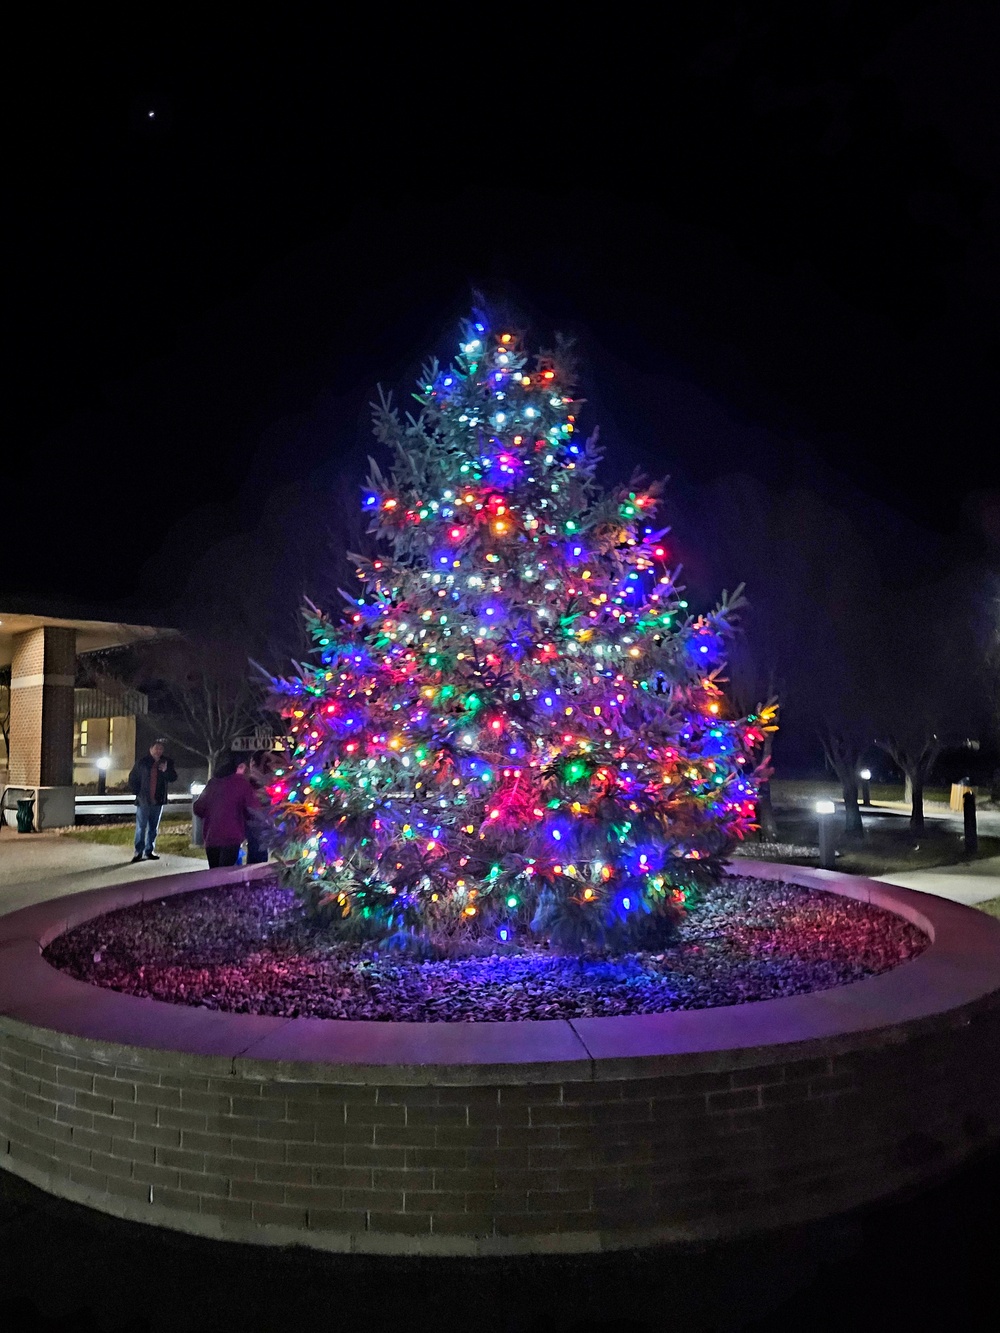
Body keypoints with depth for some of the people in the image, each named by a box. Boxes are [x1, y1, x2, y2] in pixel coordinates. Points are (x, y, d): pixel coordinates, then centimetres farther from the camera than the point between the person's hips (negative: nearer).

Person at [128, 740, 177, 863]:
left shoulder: (167, 762, 4)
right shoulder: (142, 762, -2)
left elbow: (173, 778, 0)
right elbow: (132, 778, 5)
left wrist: (166, 770, -18)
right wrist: (137, 792, -2)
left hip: (158, 800, 3)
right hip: (143, 800, -3)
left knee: (153, 827, 10)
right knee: (141, 826, -6)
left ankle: (149, 851, 18)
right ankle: (139, 852, -3)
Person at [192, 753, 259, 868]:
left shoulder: (212, 782, 11)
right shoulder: (241, 782, -4)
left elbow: (198, 808, 16)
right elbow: (254, 809, -9)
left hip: (211, 837, 6)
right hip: (230, 837, -6)